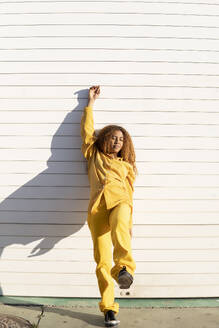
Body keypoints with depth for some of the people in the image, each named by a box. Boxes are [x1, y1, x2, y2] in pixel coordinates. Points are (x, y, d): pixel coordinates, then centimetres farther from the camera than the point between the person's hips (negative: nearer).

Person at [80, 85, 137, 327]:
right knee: (102, 261, -9)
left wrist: (128, 223, 14)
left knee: (119, 228, -39)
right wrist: (91, 102, 37)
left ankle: (124, 268, -54)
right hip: (97, 207, 0)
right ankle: (108, 308, -2)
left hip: (119, 201, 1)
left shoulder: (126, 165, 29)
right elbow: (87, 128, 29)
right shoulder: (94, 155, 29)